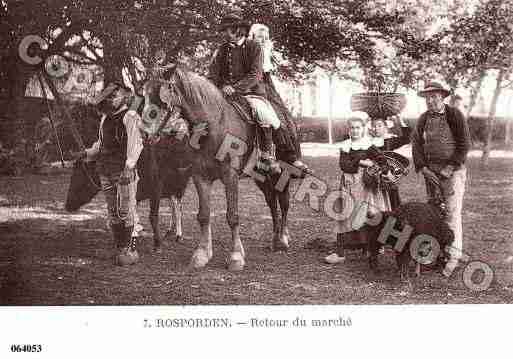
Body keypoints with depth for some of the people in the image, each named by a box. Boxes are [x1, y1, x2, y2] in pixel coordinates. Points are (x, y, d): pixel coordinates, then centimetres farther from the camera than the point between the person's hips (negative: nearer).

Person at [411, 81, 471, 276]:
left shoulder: (455, 115, -4)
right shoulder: (423, 119, 10)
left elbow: (464, 145, -8)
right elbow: (416, 144, 8)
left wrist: (449, 168, -14)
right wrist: (423, 169, -5)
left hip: (453, 170, -5)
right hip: (431, 171, 5)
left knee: (452, 213, -10)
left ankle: (453, 256, -8)